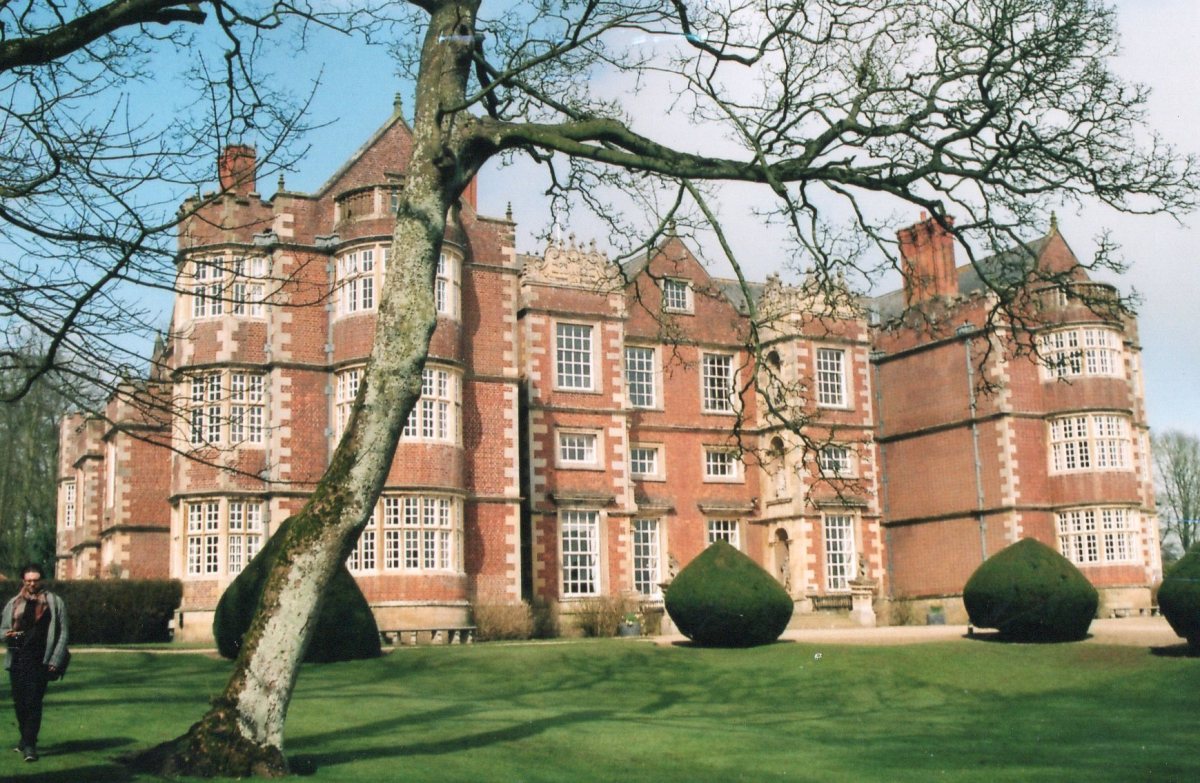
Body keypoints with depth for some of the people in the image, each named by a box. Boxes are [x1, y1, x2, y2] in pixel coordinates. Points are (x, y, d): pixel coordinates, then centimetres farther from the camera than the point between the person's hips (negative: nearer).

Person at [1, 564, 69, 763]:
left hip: (39, 660, -4)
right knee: (19, 702, 9)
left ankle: (29, 744, -6)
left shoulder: (54, 602, 4)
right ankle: (26, 737, 26)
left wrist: (55, 661, -6)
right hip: (17, 659, 4)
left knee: (33, 701, -9)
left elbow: (62, 633, 2)